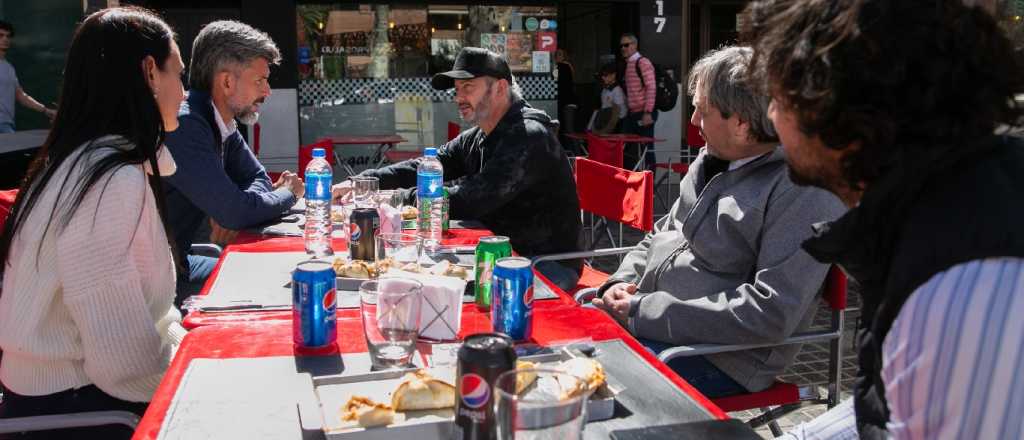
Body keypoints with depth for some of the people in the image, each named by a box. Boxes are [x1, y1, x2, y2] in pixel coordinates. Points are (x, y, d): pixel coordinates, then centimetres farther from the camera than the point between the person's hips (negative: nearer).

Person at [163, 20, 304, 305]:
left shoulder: (222, 123, 4)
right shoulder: (184, 124, -25)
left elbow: (258, 179, 12)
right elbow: (235, 212, -27)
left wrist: (233, 210, -11)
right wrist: (289, 194, -6)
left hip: (177, 259, 8)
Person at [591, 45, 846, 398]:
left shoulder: (804, 192, -18)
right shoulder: (714, 161, 11)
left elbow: (771, 313, -25)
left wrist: (644, 313, -23)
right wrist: (621, 282, 0)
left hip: (718, 357, -8)